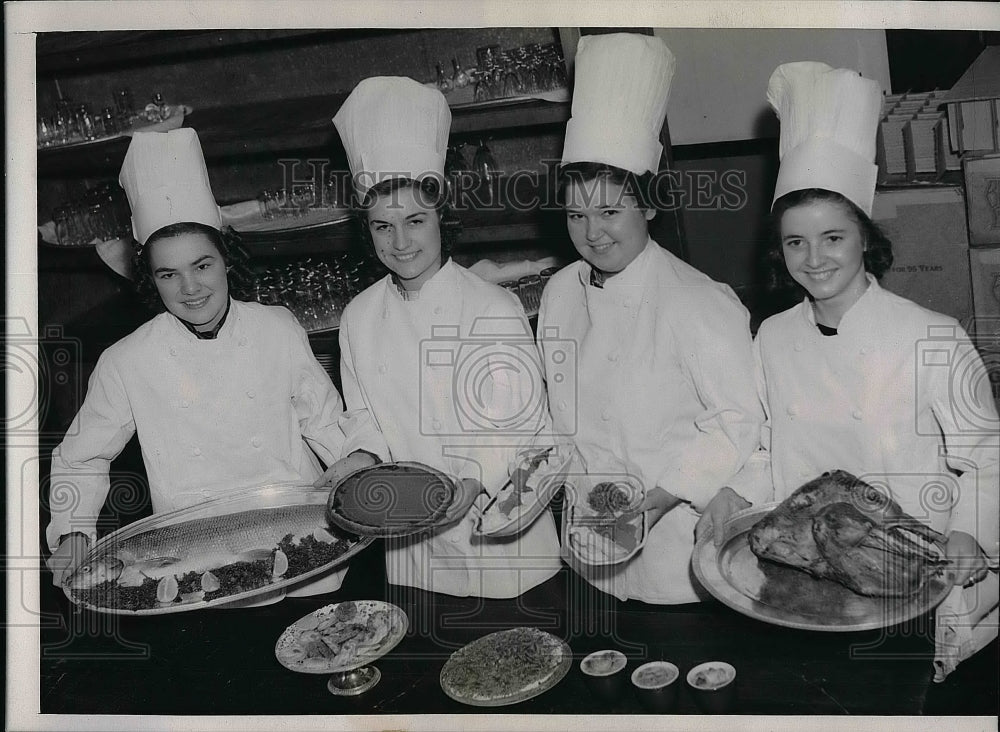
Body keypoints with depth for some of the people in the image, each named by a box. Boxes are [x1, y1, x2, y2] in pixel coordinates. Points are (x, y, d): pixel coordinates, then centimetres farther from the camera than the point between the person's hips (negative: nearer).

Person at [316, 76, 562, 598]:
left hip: (498, 535, -3)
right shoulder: (359, 318, 0)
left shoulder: (494, 310, -15)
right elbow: (363, 415, 10)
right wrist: (364, 457, -9)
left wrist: (471, 482, -27)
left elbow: (520, 427, -14)